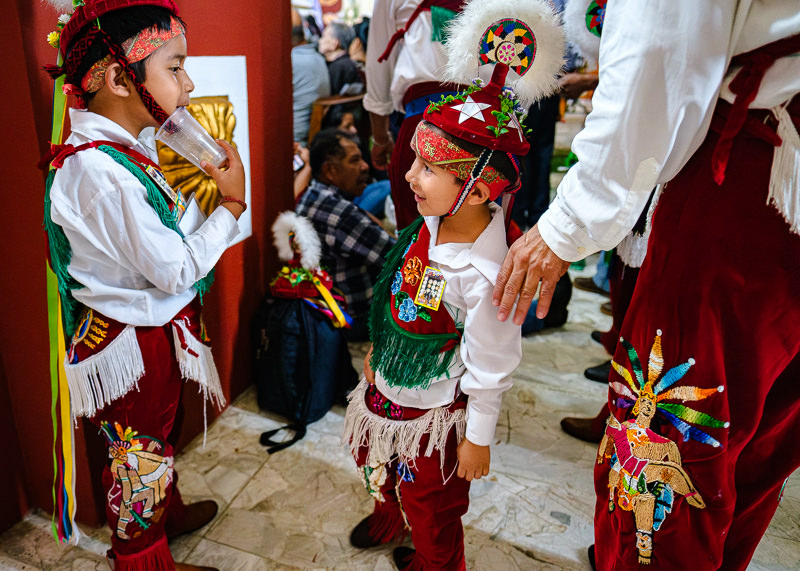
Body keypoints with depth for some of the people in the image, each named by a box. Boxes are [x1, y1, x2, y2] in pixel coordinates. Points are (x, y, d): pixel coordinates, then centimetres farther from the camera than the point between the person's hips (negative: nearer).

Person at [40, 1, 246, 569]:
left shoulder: (123, 145, 0)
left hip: (153, 331, 9)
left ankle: (168, 512, 53)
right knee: (140, 455, 13)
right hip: (136, 344, -9)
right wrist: (232, 205, -18)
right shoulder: (106, 175, -31)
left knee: (156, 435, 29)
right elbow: (174, 270, -25)